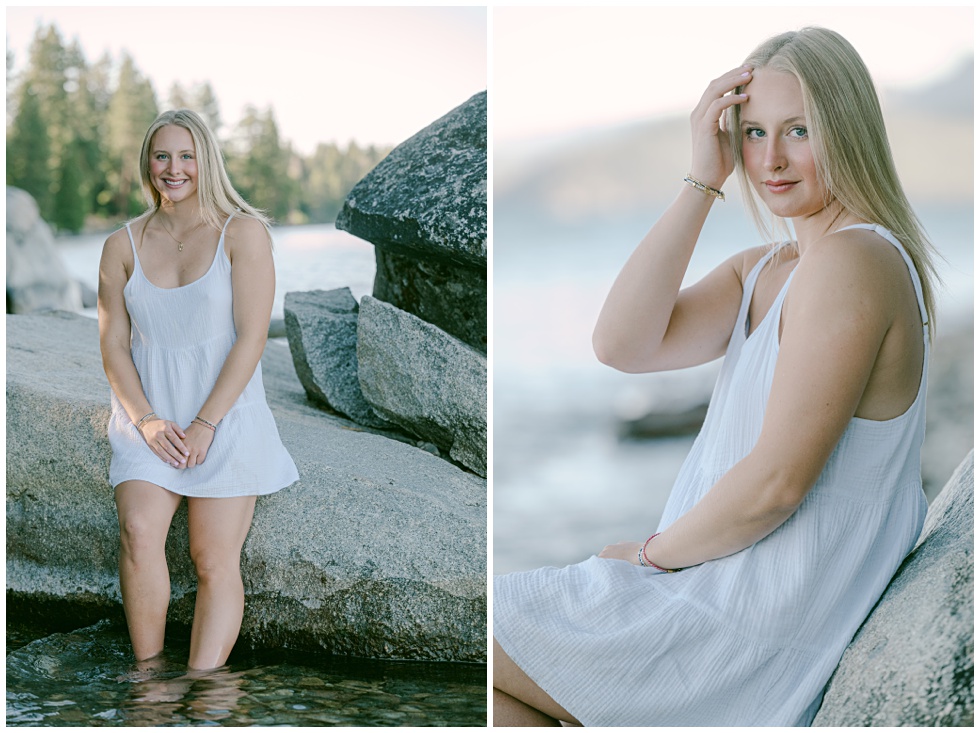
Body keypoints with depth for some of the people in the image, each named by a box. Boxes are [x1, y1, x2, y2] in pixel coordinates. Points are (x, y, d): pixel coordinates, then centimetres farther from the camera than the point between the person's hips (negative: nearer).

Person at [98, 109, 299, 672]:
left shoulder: (243, 233, -2)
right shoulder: (123, 246, 8)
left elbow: (251, 338, -6)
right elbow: (113, 345, 7)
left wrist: (204, 424, -13)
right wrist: (146, 419, -9)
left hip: (224, 415, -2)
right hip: (148, 418, 2)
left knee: (216, 561, -7)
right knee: (139, 532, -21)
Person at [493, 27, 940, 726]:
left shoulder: (853, 260, -20)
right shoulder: (763, 270, 9)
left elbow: (776, 482, -23)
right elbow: (621, 344, -6)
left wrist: (655, 552, -7)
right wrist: (702, 182, -8)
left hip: (770, 625, -9)